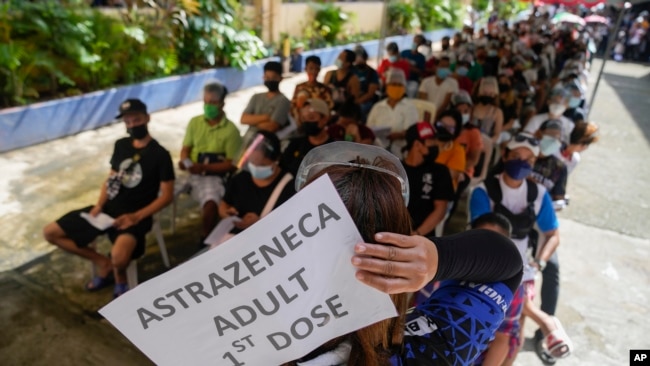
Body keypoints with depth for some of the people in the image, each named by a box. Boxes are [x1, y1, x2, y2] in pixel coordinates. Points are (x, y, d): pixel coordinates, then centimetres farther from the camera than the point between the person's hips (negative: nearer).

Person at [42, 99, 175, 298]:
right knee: (50, 232, 4)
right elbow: (111, 178, 15)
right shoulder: (121, 145, 9)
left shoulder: (160, 155, -10)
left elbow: (166, 196, -11)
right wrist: (99, 205, -3)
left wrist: (137, 217, -20)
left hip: (135, 215, -7)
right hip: (108, 208, 7)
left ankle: (120, 278, 3)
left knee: (119, 257, -36)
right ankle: (102, 262, 13)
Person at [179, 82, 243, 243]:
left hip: (214, 175, -4)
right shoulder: (195, 122, 10)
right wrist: (184, 161, -13)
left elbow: (232, 164, -8)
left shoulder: (231, 130, -5)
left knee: (211, 204, -32)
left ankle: (204, 241, -8)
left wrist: (204, 168, -19)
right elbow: (186, 148, 12)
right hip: (191, 172, 5)